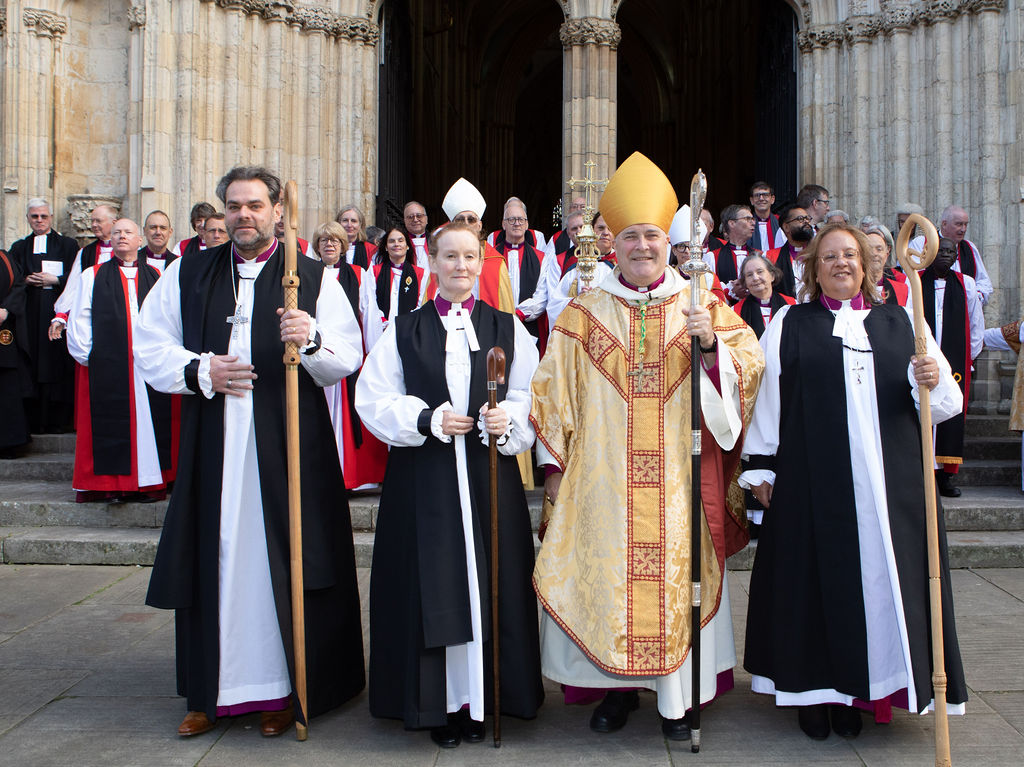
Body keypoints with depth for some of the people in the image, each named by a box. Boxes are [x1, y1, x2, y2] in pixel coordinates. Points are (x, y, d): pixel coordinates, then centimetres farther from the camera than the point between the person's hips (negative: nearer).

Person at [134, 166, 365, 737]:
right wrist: (199, 371, -5)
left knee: (284, 558, -1)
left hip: (290, 442, -2)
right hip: (212, 442, 2)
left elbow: (348, 358, -1)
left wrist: (312, 341, -22)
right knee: (214, 559, 3)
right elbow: (151, 346, 12)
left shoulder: (314, 278, 6)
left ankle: (286, 689, 12)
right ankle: (213, 690, 17)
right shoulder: (188, 274, 13)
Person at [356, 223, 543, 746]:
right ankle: (438, 702, 14)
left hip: (489, 479, 1)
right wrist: (426, 419, -12)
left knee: (487, 585, 2)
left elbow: (531, 399, 4)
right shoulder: (404, 331, 8)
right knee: (432, 589, 1)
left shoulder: (507, 329, 10)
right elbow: (373, 399, 2)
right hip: (422, 483, 0)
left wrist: (509, 419, -17)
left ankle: (481, 701, 15)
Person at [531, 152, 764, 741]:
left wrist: (710, 343, -17)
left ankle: (677, 696, 17)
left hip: (680, 477, 0)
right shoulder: (584, 314, 7)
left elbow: (748, 368, 1)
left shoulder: (704, 308, 7)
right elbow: (555, 391, 6)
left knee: (676, 573, 2)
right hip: (602, 478, 1)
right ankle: (618, 687, 20)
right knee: (606, 571, 3)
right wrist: (555, 464, 2)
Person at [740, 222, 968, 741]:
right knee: (817, 579, 2)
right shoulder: (789, 325, 7)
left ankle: (855, 688, 20)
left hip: (889, 485, 2)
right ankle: (813, 689, 17)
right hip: (812, 484, -2)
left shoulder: (900, 323, 12)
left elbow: (946, 405, 9)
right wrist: (760, 466, 0)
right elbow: (765, 397, 4)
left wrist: (933, 381, -13)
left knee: (878, 579, 4)